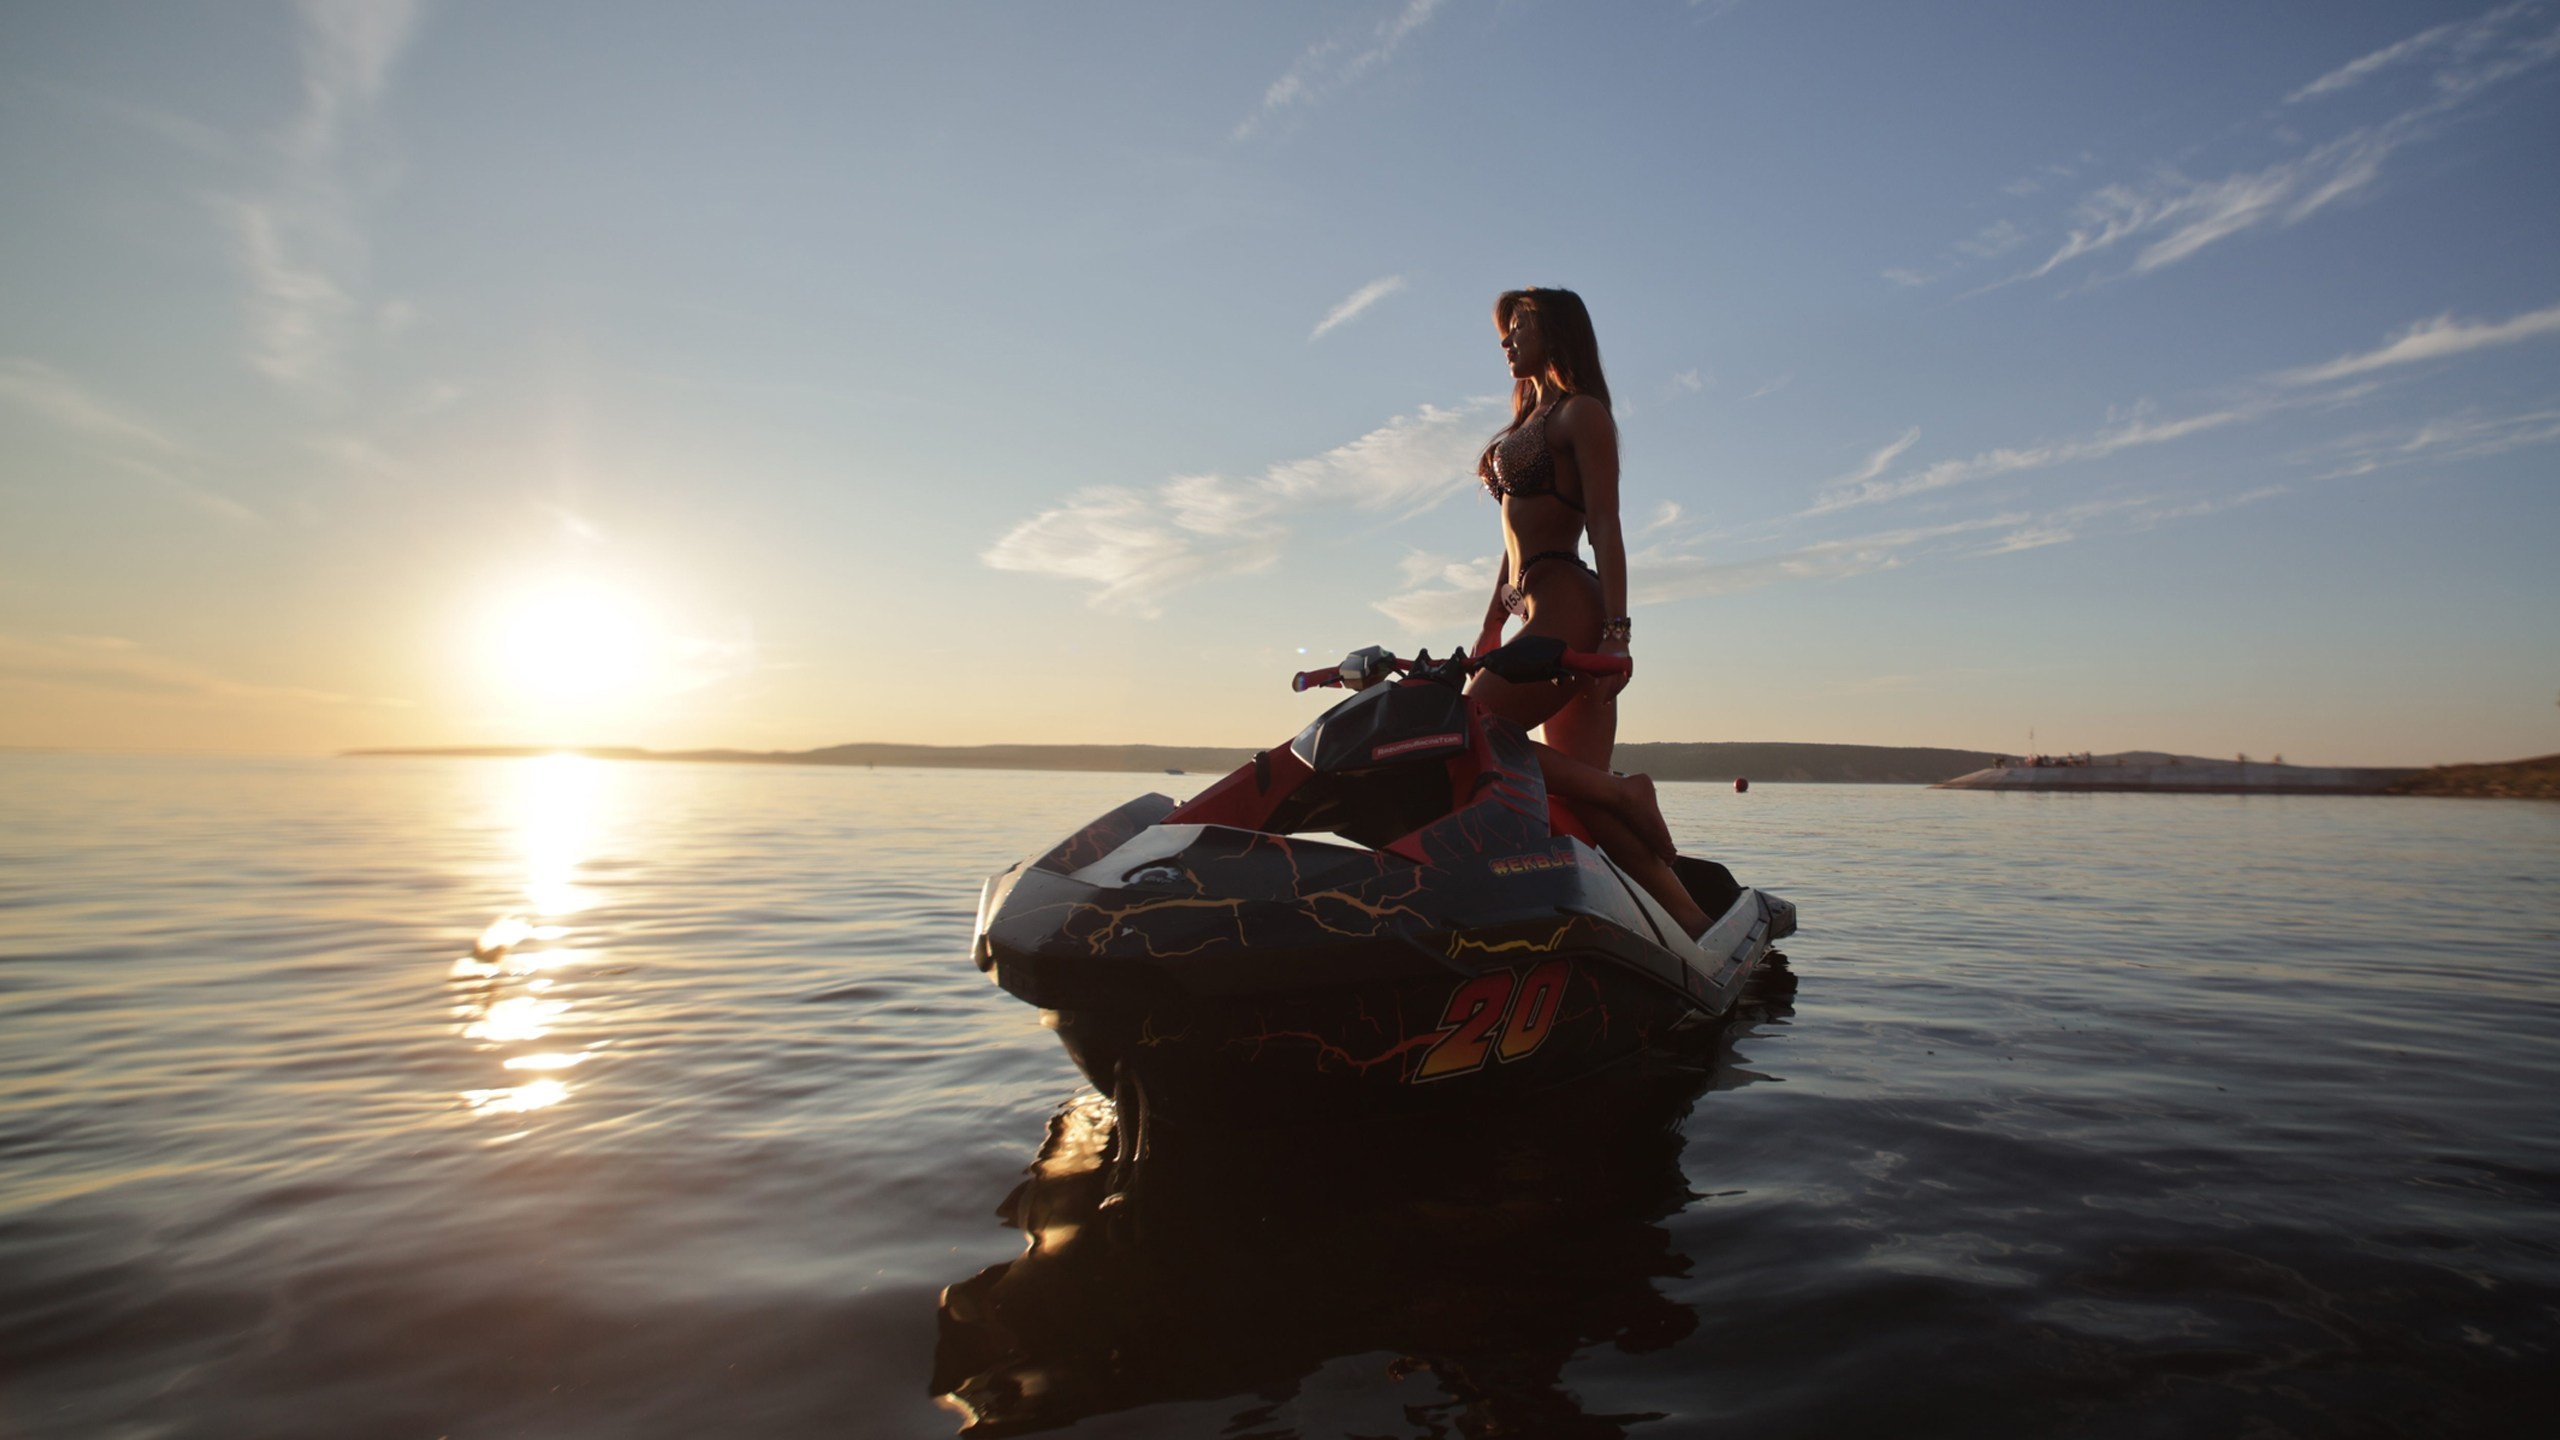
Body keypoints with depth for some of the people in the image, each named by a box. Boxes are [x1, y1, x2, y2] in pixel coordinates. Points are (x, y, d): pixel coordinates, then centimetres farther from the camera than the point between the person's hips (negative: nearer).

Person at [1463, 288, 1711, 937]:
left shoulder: (1582, 412, 1)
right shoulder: (1529, 421, 26)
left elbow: (1605, 530, -10)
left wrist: (1616, 632, -18)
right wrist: (1490, 629, 22)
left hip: (1567, 607, -8)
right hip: (1545, 615, 8)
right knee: (1587, 794, -1)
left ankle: (1624, 791, -11)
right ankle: (1696, 922, -2)